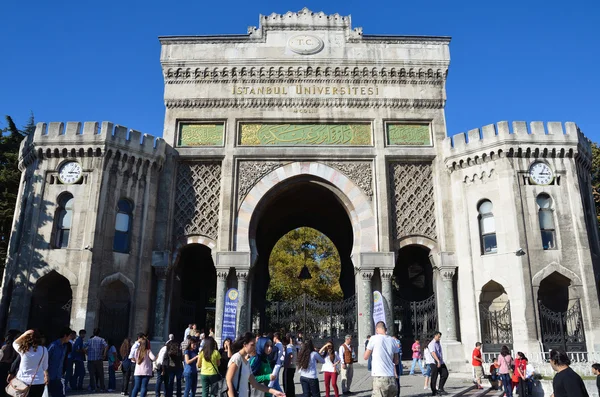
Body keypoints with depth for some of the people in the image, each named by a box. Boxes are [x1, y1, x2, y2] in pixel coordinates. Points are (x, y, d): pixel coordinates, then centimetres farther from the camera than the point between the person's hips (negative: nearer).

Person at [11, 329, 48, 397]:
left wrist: (24, 335, 1)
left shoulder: (23, 349, -10)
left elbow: (14, 343, 15)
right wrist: (46, 376, 20)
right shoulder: (43, 350, -10)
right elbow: (45, 366, 2)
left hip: (22, 381, 1)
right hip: (38, 382, -1)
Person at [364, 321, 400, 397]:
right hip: (391, 377, 5)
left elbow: (366, 357, 5)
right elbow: (396, 361, 16)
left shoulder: (374, 338, -4)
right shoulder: (392, 340, 10)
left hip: (379, 377, -5)